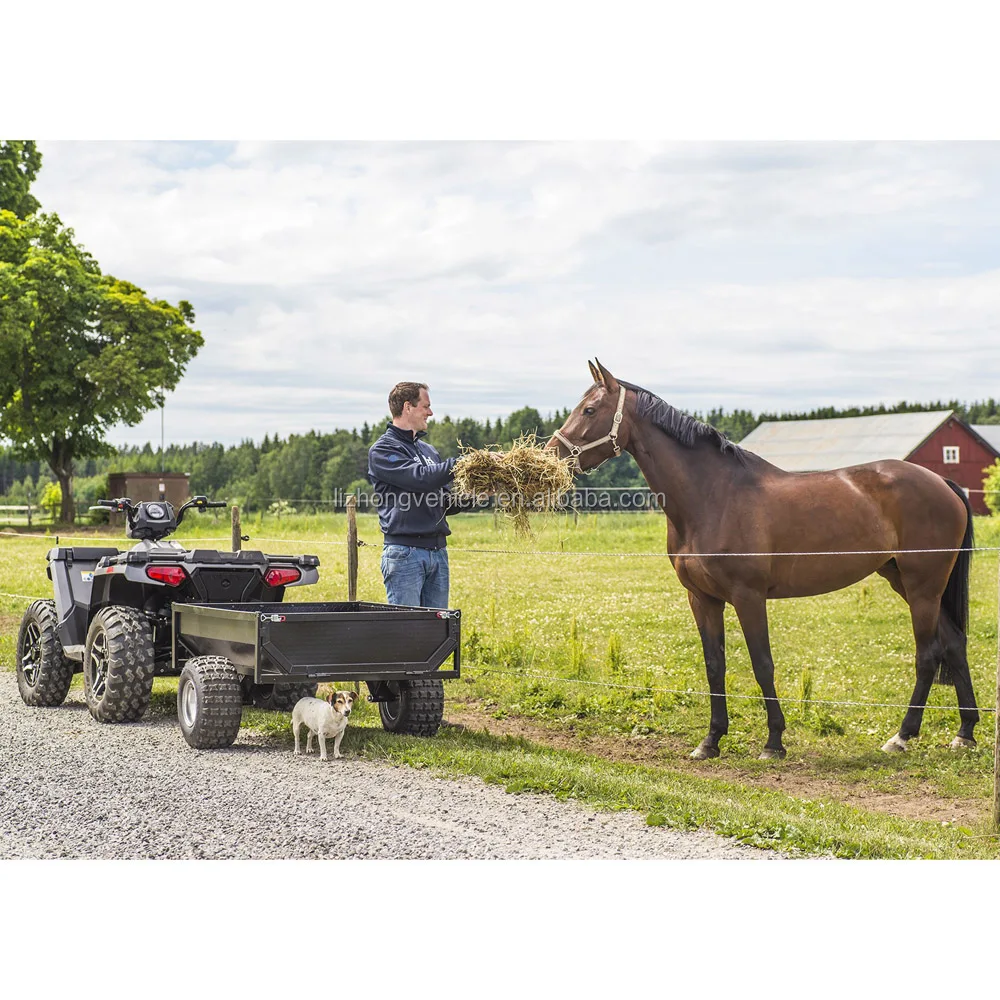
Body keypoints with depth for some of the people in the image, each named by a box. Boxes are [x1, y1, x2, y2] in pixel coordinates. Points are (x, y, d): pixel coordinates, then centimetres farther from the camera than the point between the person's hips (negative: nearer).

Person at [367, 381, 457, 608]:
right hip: (405, 553, -7)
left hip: (437, 551, 7)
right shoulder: (383, 450, -4)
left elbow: (446, 503, 19)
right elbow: (420, 477, -19)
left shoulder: (429, 450, 20)